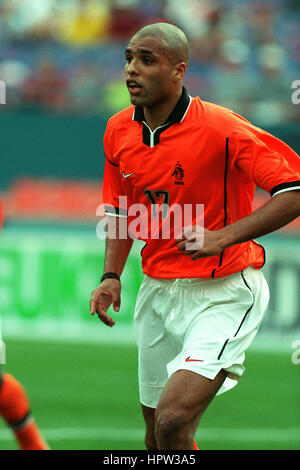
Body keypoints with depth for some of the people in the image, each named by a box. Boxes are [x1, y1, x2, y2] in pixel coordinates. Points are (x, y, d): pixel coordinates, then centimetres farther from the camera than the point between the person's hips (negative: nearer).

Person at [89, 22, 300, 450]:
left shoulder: (221, 130, -18)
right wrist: (111, 276, 1)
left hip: (224, 293, -7)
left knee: (172, 422, -25)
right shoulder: (119, 131, 2)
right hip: (158, 294, 7)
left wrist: (224, 237, -24)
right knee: (157, 439, 14)